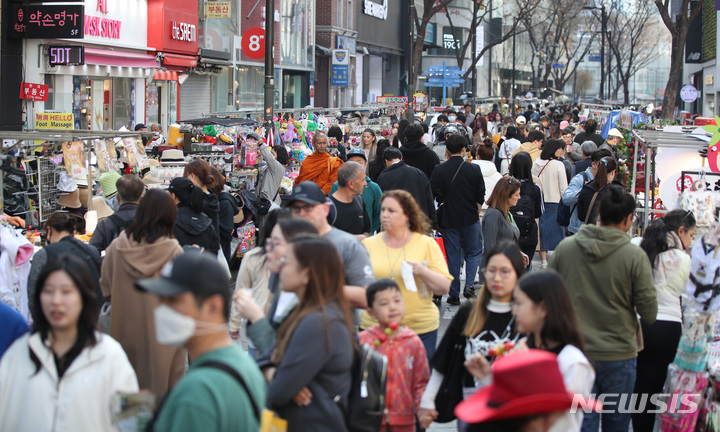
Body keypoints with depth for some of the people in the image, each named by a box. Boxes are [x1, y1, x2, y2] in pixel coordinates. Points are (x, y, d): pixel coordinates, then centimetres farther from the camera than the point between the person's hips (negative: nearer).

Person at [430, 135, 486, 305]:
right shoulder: (474, 169, -7)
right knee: (473, 252, 14)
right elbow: (480, 196, -1)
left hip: (448, 219, 1)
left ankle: (454, 294, 8)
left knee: (453, 257, 7)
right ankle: (468, 286, -3)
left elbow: (434, 195, -2)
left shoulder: (439, 170, -6)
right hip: (470, 219, -1)